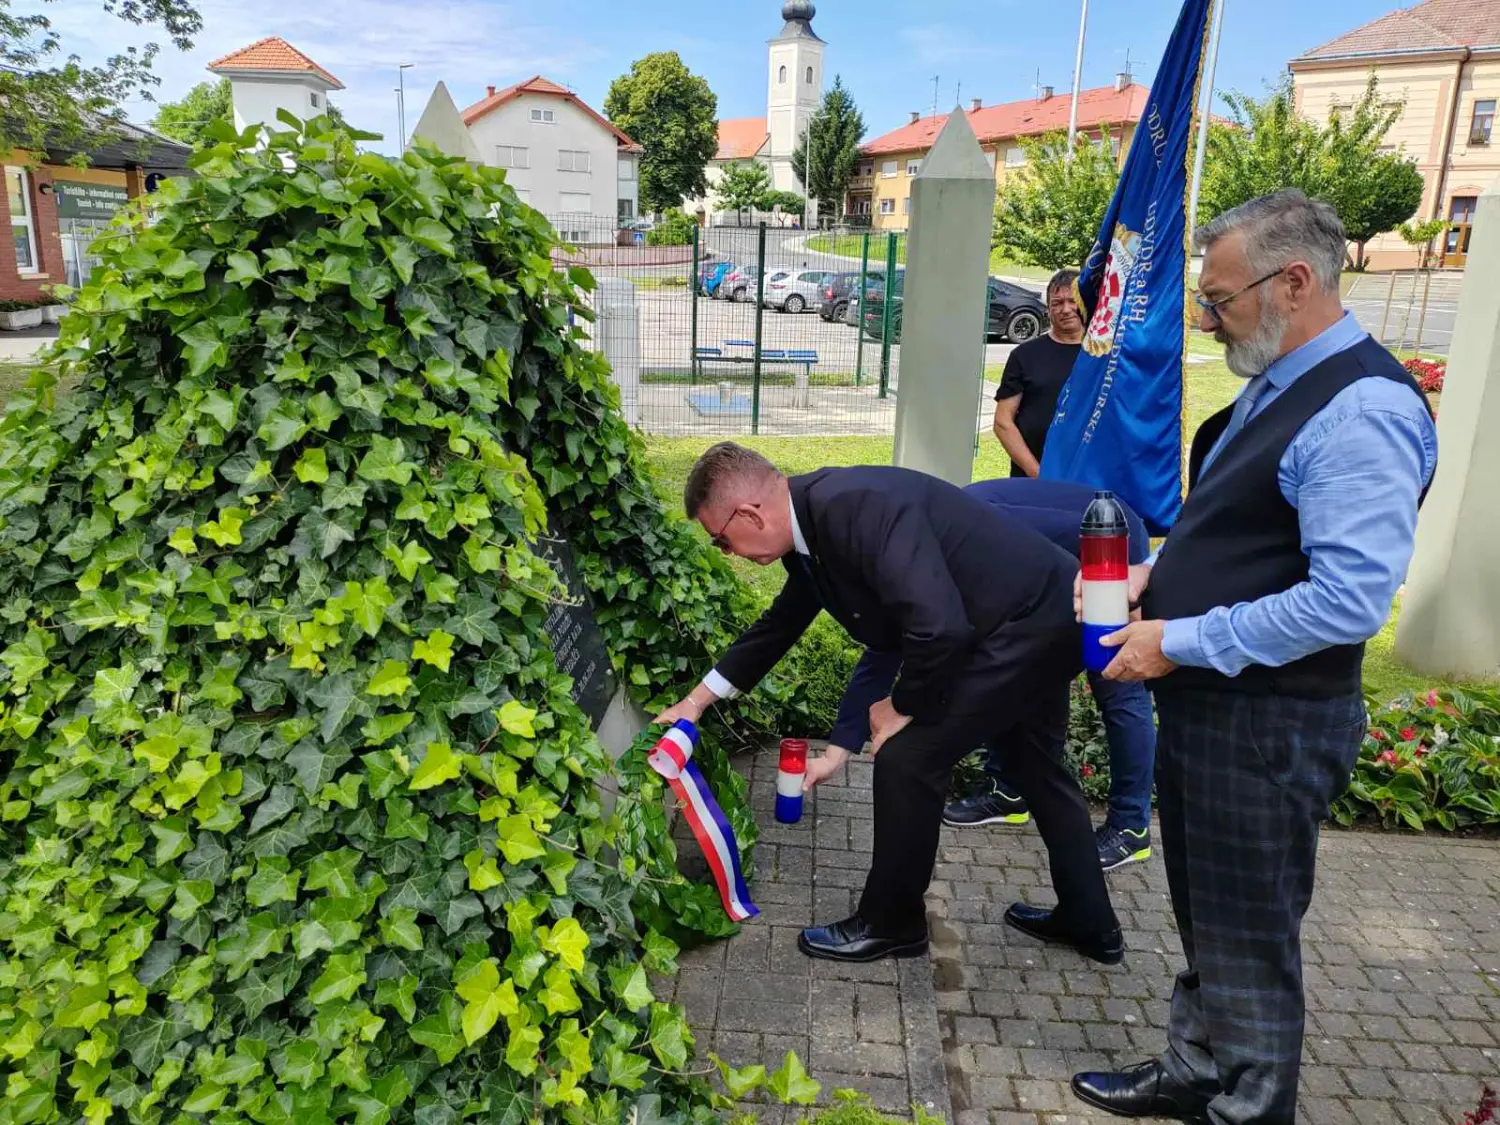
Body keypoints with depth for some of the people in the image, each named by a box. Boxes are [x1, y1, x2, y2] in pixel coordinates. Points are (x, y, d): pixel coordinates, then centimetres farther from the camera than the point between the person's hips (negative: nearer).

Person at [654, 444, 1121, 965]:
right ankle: (1089, 922, 42)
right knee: (1037, 764, 24)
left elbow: (939, 626, -36)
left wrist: (902, 708, -17)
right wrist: (698, 700, 20)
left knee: (908, 757, -6)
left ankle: (890, 923, 15)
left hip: (1028, 624, -10)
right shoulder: (811, 528, 1)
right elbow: (778, 624, 15)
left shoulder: (855, 507, -30)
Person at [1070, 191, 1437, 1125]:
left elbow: (1349, 601, -28)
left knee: (1249, 937, 10)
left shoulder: (1362, 409, -21)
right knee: (1204, 914, 24)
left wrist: (1178, 642, -22)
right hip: (1206, 699, 9)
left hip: (1269, 723, -9)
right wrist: (1156, 574, 4)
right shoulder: (1276, 387, 9)